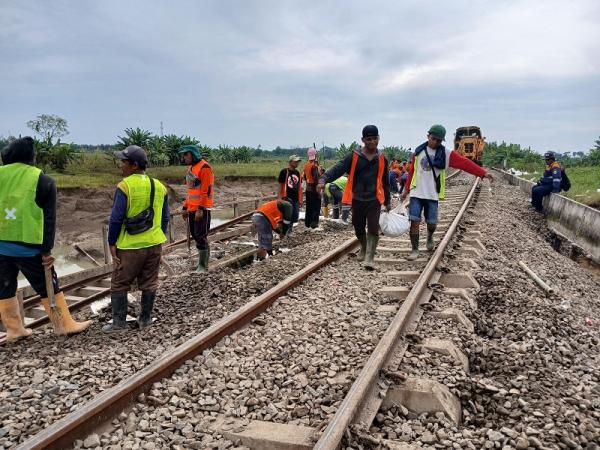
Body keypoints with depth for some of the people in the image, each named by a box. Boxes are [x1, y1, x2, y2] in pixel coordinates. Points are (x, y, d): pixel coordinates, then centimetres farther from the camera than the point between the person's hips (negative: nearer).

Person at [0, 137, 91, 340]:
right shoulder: (44, 181, -3)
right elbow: (49, 219, -5)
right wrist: (47, 250, -3)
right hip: (28, 246, -3)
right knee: (49, 287, 8)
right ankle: (65, 325, 16)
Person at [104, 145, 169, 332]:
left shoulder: (125, 186, -14)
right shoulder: (159, 186, 5)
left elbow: (116, 218, -14)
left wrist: (112, 243, -5)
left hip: (130, 246, -5)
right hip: (154, 243, 5)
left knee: (119, 284, 8)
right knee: (149, 283, 13)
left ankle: (119, 322, 12)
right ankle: (145, 319, 22)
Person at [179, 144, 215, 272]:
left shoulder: (204, 167, -12)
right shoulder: (191, 167, 17)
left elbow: (206, 190, -18)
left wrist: (200, 209, -21)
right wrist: (185, 207, 20)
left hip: (202, 209, -9)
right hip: (192, 209, 9)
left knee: (201, 236, -5)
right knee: (194, 234, 12)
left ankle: (203, 266, 3)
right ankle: (204, 257, 23)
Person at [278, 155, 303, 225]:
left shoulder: (297, 173, 13)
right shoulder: (284, 172, -6)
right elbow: (281, 186, -4)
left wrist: (300, 199, 15)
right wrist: (281, 198, -8)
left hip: (295, 199, 6)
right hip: (287, 198, -6)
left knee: (295, 218, 7)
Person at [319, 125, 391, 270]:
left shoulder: (382, 159, 3)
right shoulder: (354, 156, -4)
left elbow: (385, 182, 12)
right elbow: (338, 169, -14)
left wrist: (387, 202, 16)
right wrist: (324, 179, -31)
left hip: (374, 200, 0)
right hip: (357, 200, 0)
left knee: (373, 229, -10)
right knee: (359, 229, 14)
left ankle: (369, 259, -6)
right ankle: (364, 248, 42)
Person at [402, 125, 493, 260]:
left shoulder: (446, 154, 0)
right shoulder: (418, 151, 4)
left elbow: (465, 163, -7)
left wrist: (482, 173, -15)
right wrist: (406, 189, 13)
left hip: (432, 195, 0)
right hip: (416, 193, 0)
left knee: (432, 223, 4)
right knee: (414, 221, -5)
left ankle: (430, 237, 38)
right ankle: (415, 249, 7)